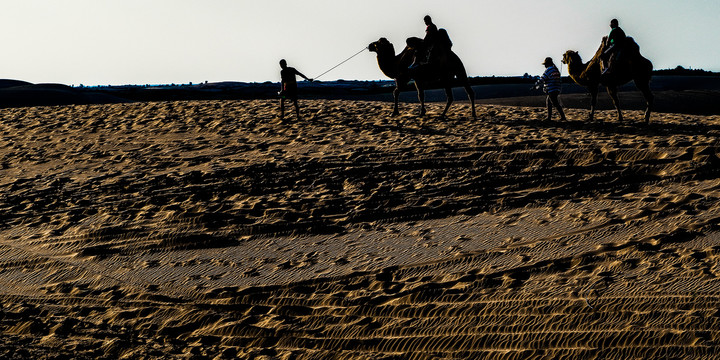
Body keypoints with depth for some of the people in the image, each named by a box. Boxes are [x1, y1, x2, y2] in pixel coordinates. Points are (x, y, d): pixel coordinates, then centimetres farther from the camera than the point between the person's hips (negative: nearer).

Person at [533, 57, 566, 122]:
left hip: (551, 90, -9)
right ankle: (549, 117, 15)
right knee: (548, 101, 16)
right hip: (557, 90, 9)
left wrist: (535, 86, -9)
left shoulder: (548, 70, -11)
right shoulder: (556, 70, 17)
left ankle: (562, 116, -8)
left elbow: (542, 79, -15)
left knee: (555, 104, -6)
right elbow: (560, 80, 21)